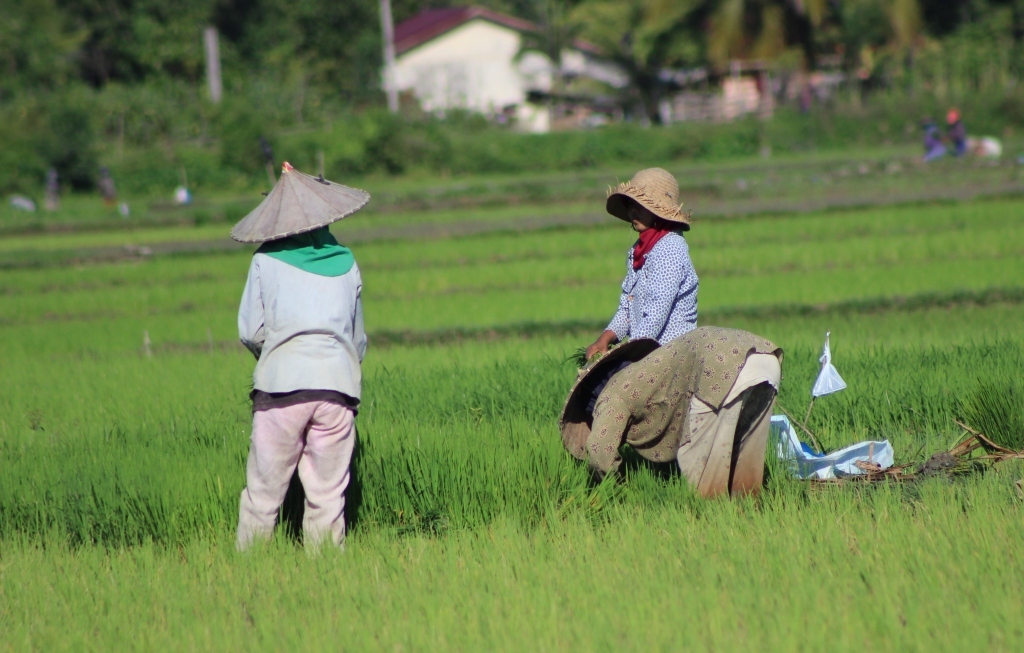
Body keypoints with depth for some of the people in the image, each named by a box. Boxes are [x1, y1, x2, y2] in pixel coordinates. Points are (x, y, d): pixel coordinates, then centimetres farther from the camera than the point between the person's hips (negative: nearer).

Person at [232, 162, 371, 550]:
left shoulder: (266, 261, 4)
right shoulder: (346, 264, 13)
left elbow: (250, 332, 0)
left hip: (281, 386, -2)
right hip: (337, 385, 2)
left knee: (263, 493, 3)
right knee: (328, 495, 4)